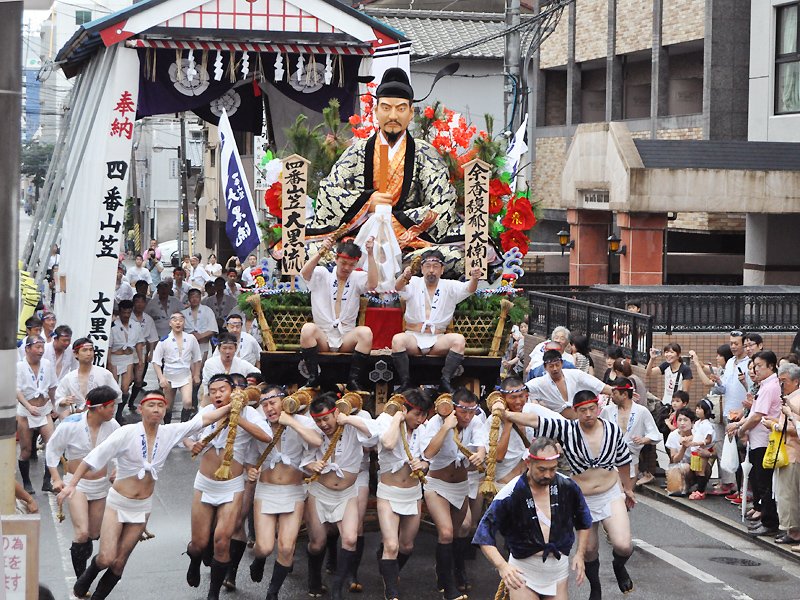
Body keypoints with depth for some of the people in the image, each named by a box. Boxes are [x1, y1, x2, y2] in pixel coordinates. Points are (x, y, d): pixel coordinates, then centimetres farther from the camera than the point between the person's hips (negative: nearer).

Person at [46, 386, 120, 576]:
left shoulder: (111, 425, -8)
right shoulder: (70, 425, -18)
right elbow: (52, 448, -4)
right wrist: (56, 478, -8)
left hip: (101, 484, 4)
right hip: (77, 484, -4)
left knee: (94, 533, 12)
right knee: (82, 532, -18)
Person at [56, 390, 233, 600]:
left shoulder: (170, 433, -6)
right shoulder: (127, 433, -18)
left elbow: (204, 419, -3)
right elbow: (95, 456, -18)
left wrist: (231, 406, -9)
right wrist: (72, 484, -23)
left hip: (142, 508, 3)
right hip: (118, 503, -3)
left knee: (119, 563, 7)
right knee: (106, 559, -9)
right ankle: (85, 580, 24)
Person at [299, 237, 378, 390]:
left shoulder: (357, 278, 10)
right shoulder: (322, 275, 7)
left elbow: (372, 284, -12)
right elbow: (304, 273, -14)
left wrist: (370, 255, -18)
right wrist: (321, 253, -28)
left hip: (346, 339, 1)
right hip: (322, 337, -1)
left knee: (366, 332, -30)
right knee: (308, 328, -32)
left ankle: (353, 380, -24)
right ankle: (313, 378, -25)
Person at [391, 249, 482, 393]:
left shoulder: (449, 287, 10)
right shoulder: (414, 283, 8)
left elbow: (468, 289, -8)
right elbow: (398, 287, -14)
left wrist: (474, 279, -33)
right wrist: (404, 277, -40)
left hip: (438, 340, 1)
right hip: (413, 337, -1)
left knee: (459, 340, -28)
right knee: (397, 339, -33)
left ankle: (445, 381, -22)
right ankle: (405, 382, -23)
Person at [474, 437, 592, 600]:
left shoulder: (568, 487, -5)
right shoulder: (511, 494, -17)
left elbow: (584, 522, 13)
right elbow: (484, 535, -16)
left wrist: (580, 554, 1)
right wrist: (502, 566, -30)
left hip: (558, 568, 3)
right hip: (523, 569, -3)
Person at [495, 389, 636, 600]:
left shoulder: (613, 430, -9)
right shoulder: (566, 430, -16)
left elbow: (623, 461, 6)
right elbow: (534, 420, -27)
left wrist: (628, 489, 17)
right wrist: (507, 414, -42)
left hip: (611, 495, 0)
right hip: (582, 500, 0)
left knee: (623, 546, -15)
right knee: (589, 549, 13)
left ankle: (619, 566, 22)